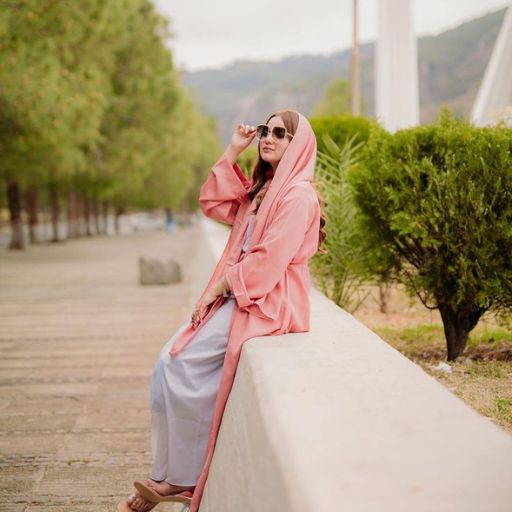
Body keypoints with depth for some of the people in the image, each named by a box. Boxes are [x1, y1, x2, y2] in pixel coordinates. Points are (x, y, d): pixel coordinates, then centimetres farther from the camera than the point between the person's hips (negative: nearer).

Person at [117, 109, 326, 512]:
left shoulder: (298, 195, -10)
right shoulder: (262, 189, 20)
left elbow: (269, 258, -18)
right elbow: (213, 204, 17)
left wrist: (220, 285, -13)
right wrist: (233, 152, 12)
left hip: (268, 301, -9)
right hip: (238, 294, 9)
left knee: (180, 363, -18)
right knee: (170, 363, -7)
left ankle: (180, 479, -5)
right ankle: (172, 476, -6)